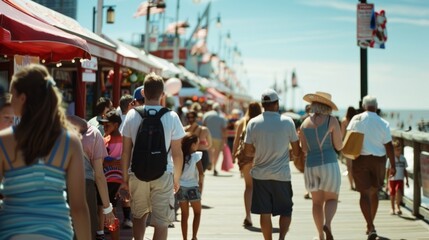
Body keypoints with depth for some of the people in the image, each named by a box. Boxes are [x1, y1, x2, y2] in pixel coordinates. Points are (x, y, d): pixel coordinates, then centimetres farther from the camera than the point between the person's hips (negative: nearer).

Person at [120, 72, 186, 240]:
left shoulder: (132, 115, -1)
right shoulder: (171, 117, -6)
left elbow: (126, 151, 1)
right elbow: (177, 153, -3)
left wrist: (125, 177, 11)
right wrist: (177, 179, 10)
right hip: (163, 175, -2)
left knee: (138, 215, 21)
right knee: (161, 222, 4)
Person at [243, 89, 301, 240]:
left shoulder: (253, 123, -4)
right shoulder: (287, 122, -6)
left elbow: (247, 151, -1)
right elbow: (297, 151, -2)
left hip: (260, 175, 1)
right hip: (282, 175, -1)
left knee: (265, 213, 9)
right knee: (286, 211, 11)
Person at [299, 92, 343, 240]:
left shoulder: (305, 124, 4)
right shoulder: (332, 120, -7)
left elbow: (304, 149, 8)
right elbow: (339, 146, -5)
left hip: (311, 165, 3)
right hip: (329, 164, -3)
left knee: (317, 201, 15)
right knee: (332, 199, 10)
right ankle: (327, 223, -18)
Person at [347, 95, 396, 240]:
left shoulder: (356, 119, -6)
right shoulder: (383, 123, -5)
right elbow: (389, 146, -4)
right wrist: (393, 165, 3)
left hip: (361, 159, -2)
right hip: (378, 160, 2)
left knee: (365, 193, -2)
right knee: (374, 193, 18)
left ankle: (371, 228, -17)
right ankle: (370, 225, 30)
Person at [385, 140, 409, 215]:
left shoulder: (403, 158, 5)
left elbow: (405, 170, 13)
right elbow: (387, 171, 2)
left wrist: (407, 180, 9)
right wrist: (387, 183, 1)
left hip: (400, 180, 1)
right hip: (392, 179, -1)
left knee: (399, 192, -20)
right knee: (392, 195, 6)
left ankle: (398, 207, -5)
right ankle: (393, 209, 23)